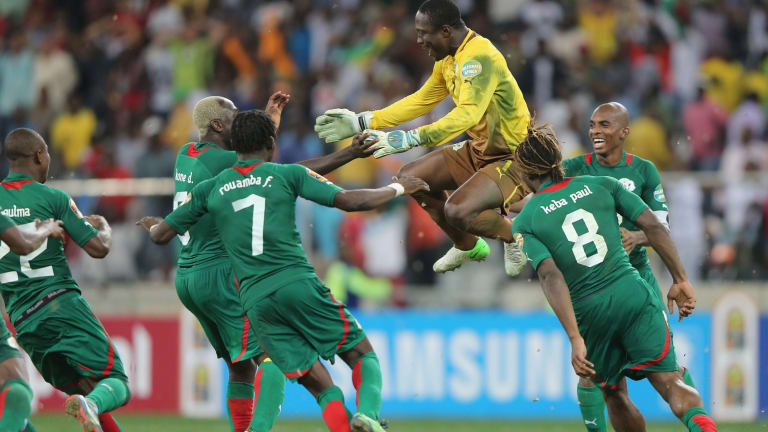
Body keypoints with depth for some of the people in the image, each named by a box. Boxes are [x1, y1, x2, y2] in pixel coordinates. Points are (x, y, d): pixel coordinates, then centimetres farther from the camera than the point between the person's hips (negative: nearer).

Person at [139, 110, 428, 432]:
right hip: (299, 284, -3)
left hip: (255, 303, 3)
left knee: (319, 386, 6)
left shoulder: (210, 189, 15)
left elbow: (161, 235, 20)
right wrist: (398, 188, 15)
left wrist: (153, 225, 45)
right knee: (363, 356, 6)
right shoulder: (287, 174, 6)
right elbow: (351, 201, -1)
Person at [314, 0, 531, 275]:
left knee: (457, 212, -29)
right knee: (412, 177, 8)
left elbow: (467, 114, -39)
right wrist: (360, 122, 15)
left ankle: (516, 237, 3)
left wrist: (409, 139, -45)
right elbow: (421, 101, 19)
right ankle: (468, 247, 27)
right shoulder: (447, 60, 5)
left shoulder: (479, 57, -26)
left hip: (512, 157, -10)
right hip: (479, 149, 10)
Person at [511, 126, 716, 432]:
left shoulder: (525, 222, 2)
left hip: (589, 313, -1)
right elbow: (653, 226, 2)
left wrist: (575, 339, -18)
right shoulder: (601, 185, 9)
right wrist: (680, 280, 9)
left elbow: (551, 277, -12)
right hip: (632, 294, 1)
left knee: (614, 394, 23)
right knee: (669, 383, -6)